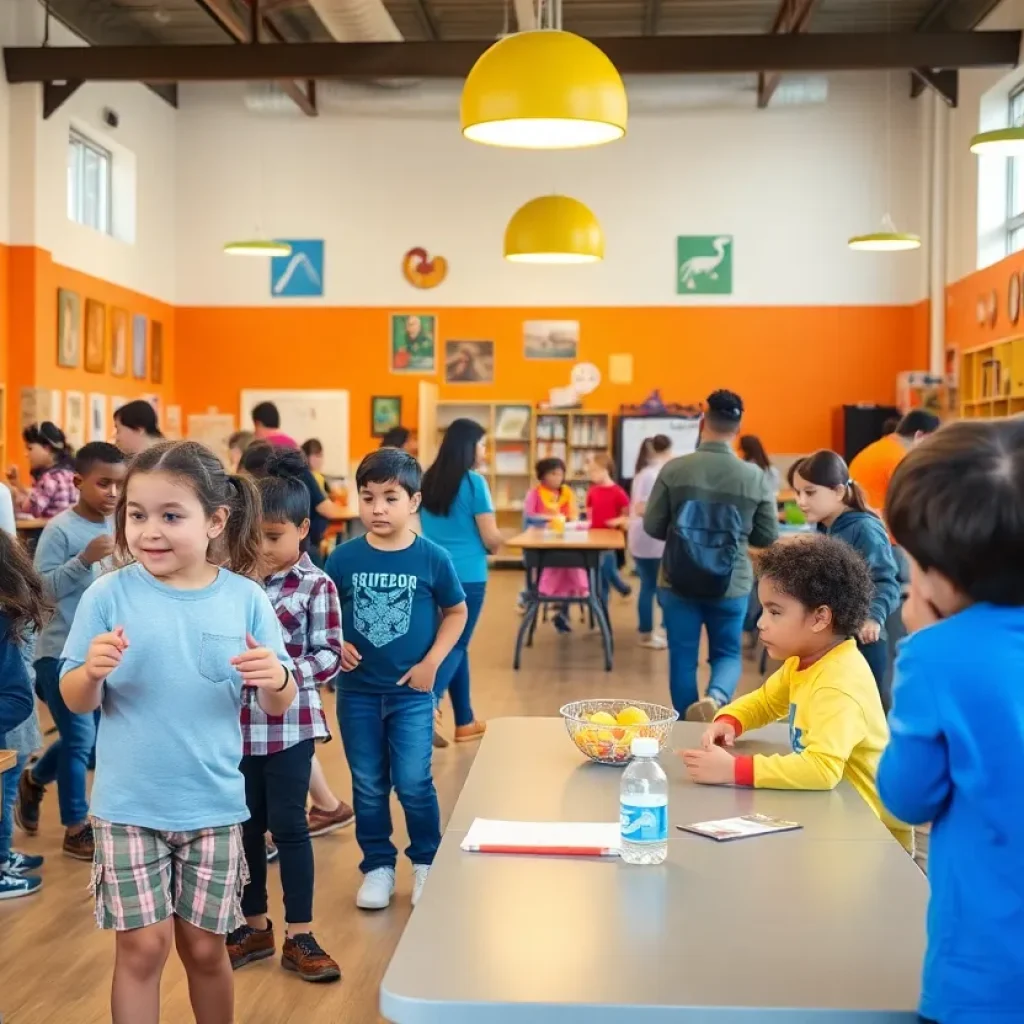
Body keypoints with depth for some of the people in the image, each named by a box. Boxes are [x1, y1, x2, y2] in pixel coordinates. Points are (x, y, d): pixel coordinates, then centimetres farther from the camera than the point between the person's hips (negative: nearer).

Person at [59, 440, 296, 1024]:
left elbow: (278, 706, -2)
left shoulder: (245, 599, -6)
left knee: (205, 948, 13)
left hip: (213, 807, 1)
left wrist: (277, 679, -24)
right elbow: (77, 703, -4)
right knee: (143, 947, 4)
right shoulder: (109, 595, -8)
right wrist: (92, 671, -26)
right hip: (128, 808, -1)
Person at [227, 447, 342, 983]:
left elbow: (329, 655, -10)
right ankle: (254, 927, 27)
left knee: (288, 824, 1)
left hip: (290, 722, -4)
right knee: (246, 824, 13)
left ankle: (299, 937, 12)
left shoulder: (316, 587, -8)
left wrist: (284, 672, -23)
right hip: (239, 720, 4)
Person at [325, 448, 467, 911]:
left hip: (411, 690, -2)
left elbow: (456, 612, 2)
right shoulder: (343, 557, -6)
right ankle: (378, 865, 26)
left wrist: (431, 662, -6)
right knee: (368, 785, 11)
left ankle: (427, 861, 22)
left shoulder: (432, 558, -9)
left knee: (413, 783, 0)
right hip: (357, 690, 2)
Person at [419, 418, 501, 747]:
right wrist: (499, 542, 12)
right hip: (466, 575, -6)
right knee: (456, 645, 0)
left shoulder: (428, 481, 7)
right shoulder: (474, 482, -12)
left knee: (453, 643, 15)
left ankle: (465, 722, 21)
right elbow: (491, 538, -9)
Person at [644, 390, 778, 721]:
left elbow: (652, 526, -3)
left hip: (678, 583, 0)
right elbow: (768, 537, 2)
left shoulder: (674, 470, -9)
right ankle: (717, 697, -14)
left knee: (682, 657, 12)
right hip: (732, 585, 1)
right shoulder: (754, 477, -6)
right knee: (727, 653, 16)